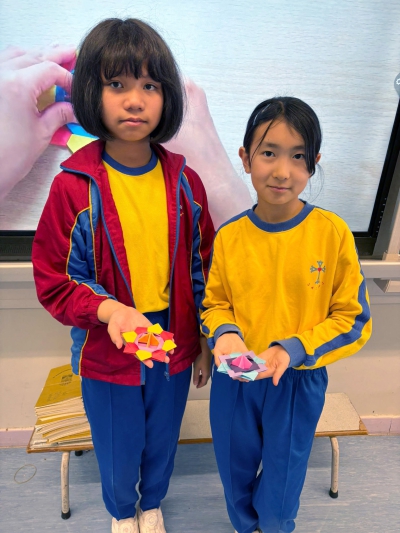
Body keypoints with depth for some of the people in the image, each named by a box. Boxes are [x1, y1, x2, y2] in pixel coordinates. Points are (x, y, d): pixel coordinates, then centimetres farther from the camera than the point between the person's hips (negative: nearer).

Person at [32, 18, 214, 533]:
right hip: (106, 355, -2)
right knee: (118, 453, 22)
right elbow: (53, 281, -10)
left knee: (162, 443, 25)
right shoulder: (72, 188, -15)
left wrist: (204, 342, 6)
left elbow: (201, 268, 2)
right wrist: (107, 309, -28)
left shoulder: (184, 182, -6)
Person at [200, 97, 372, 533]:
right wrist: (224, 333, -18)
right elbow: (214, 303, 3)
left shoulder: (333, 233, -15)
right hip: (234, 380, 2)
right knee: (236, 473, 25)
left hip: (299, 383, -2)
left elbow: (353, 319, -9)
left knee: (281, 484, 19)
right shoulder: (229, 236, -9)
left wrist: (293, 350, -21)